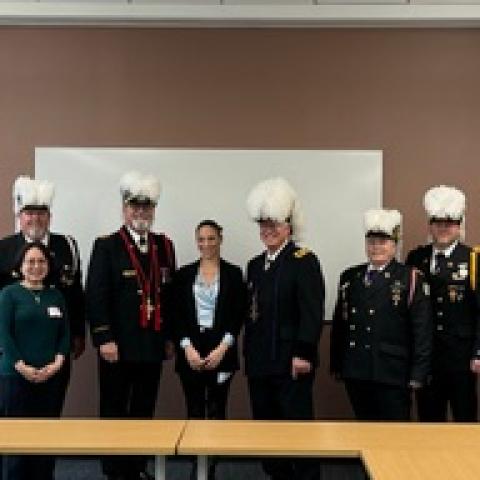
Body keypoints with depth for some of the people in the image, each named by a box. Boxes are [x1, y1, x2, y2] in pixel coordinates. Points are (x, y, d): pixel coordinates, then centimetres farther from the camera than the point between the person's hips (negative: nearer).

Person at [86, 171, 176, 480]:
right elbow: (96, 296, -10)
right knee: (114, 411, 7)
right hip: (118, 345, -4)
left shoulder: (165, 246, 10)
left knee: (144, 411, 12)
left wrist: (170, 335, 10)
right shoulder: (106, 246, -3)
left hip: (152, 345, 4)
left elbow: (170, 293, 13)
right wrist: (104, 339, -17)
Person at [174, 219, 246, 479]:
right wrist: (187, 347, -9)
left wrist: (223, 347, -11)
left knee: (216, 412, 1)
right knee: (194, 412, 2)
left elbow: (238, 315, -1)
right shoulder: (184, 273, 7)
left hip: (221, 350, -1)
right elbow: (178, 315, 3)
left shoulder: (233, 273, 3)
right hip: (190, 351, 1)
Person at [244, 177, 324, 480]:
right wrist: (249, 353, 14)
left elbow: (313, 312, -14)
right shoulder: (255, 265, 15)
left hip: (291, 363, -7)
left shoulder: (305, 261, -7)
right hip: (259, 362, 7)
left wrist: (303, 353, -19)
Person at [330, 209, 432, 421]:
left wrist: (418, 373, -10)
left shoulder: (411, 279, -3)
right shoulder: (349, 278, 10)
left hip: (393, 374, -4)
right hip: (355, 374, 4)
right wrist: (336, 364, 9)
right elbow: (339, 324, 12)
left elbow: (422, 331, -7)